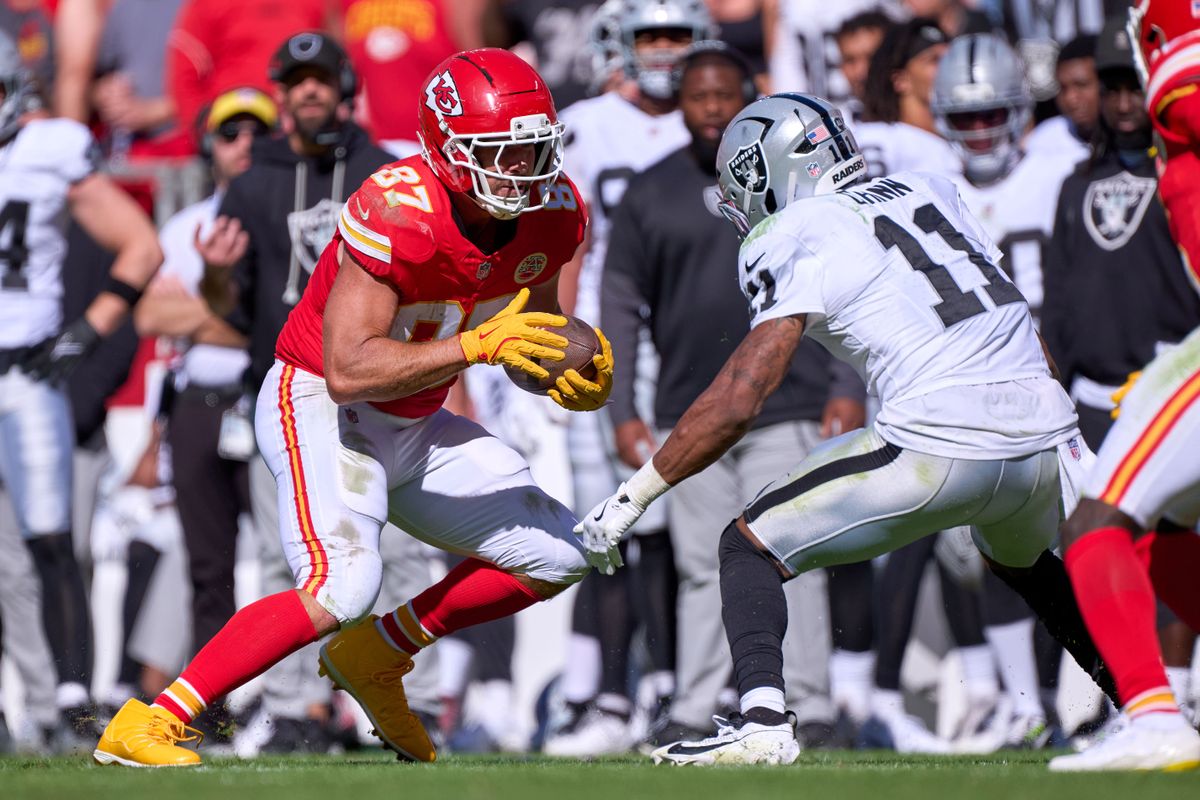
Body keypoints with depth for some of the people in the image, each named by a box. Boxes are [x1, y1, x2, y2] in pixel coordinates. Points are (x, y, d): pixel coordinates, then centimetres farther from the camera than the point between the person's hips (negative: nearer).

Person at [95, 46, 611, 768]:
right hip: (320, 410, -8)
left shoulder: (551, 212, -6)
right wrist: (476, 345, -39)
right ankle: (144, 729, -25)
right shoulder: (398, 215, -29)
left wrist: (572, 375, -8)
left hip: (411, 428, 8)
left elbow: (533, 329, 14)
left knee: (559, 556, 6)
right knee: (343, 586, -30)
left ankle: (375, 655, 19)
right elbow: (347, 371, -33)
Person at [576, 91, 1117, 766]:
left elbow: (739, 401, -6)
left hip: (939, 447, -7)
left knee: (751, 549, 5)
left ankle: (764, 720, -14)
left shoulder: (800, 239, -2)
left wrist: (634, 496, 0)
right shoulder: (931, 191, 17)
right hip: (1045, 433, 7)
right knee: (1024, 559, 38)